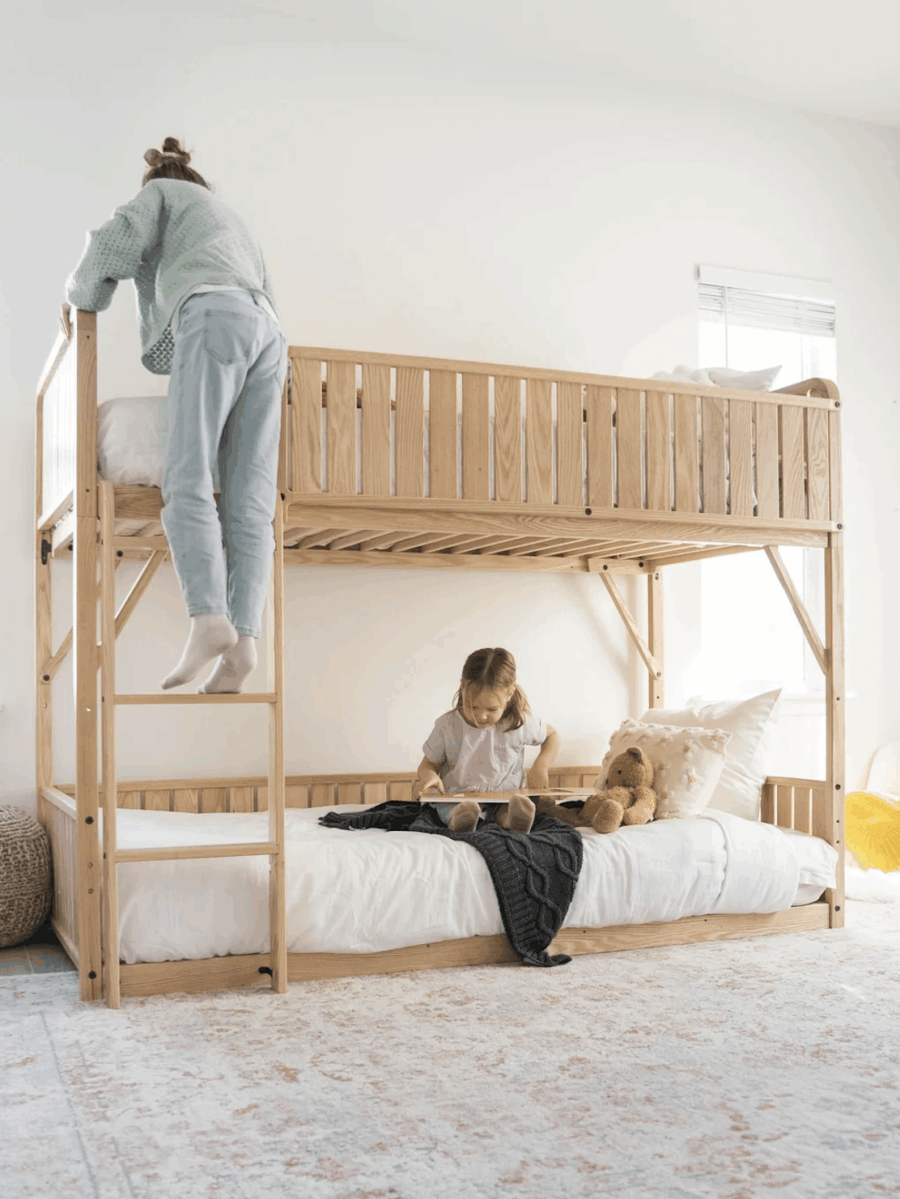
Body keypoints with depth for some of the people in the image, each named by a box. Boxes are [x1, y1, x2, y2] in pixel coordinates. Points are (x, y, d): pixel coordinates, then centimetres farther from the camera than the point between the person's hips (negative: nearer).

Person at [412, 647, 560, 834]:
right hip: (456, 800, 0)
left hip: (504, 799, 0)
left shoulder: (519, 724, -2)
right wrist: (427, 775, -13)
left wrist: (541, 766, -2)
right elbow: (429, 763, 12)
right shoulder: (447, 726, -1)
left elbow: (551, 735, 17)